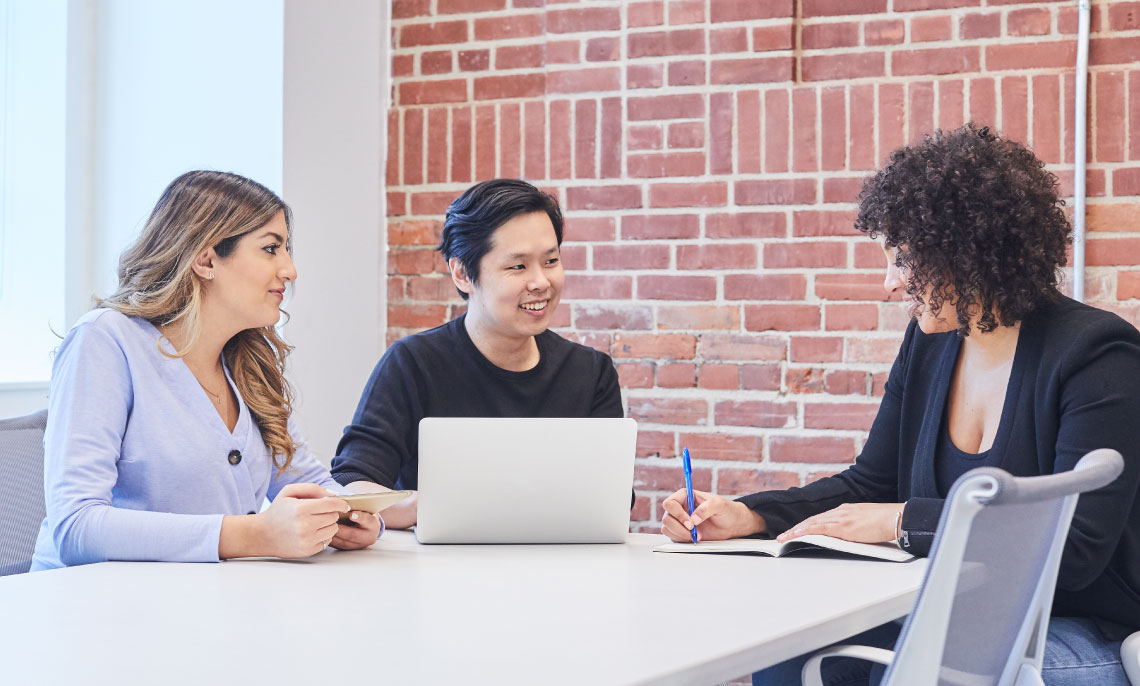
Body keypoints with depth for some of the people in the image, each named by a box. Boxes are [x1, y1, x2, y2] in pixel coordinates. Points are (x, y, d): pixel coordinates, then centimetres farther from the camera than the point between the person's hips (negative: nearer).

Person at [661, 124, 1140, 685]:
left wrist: (903, 521, -22)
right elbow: (869, 486, 11)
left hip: (1083, 633, -6)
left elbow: (1077, 546, -22)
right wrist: (743, 516, -5)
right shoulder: (928, 345, 7)